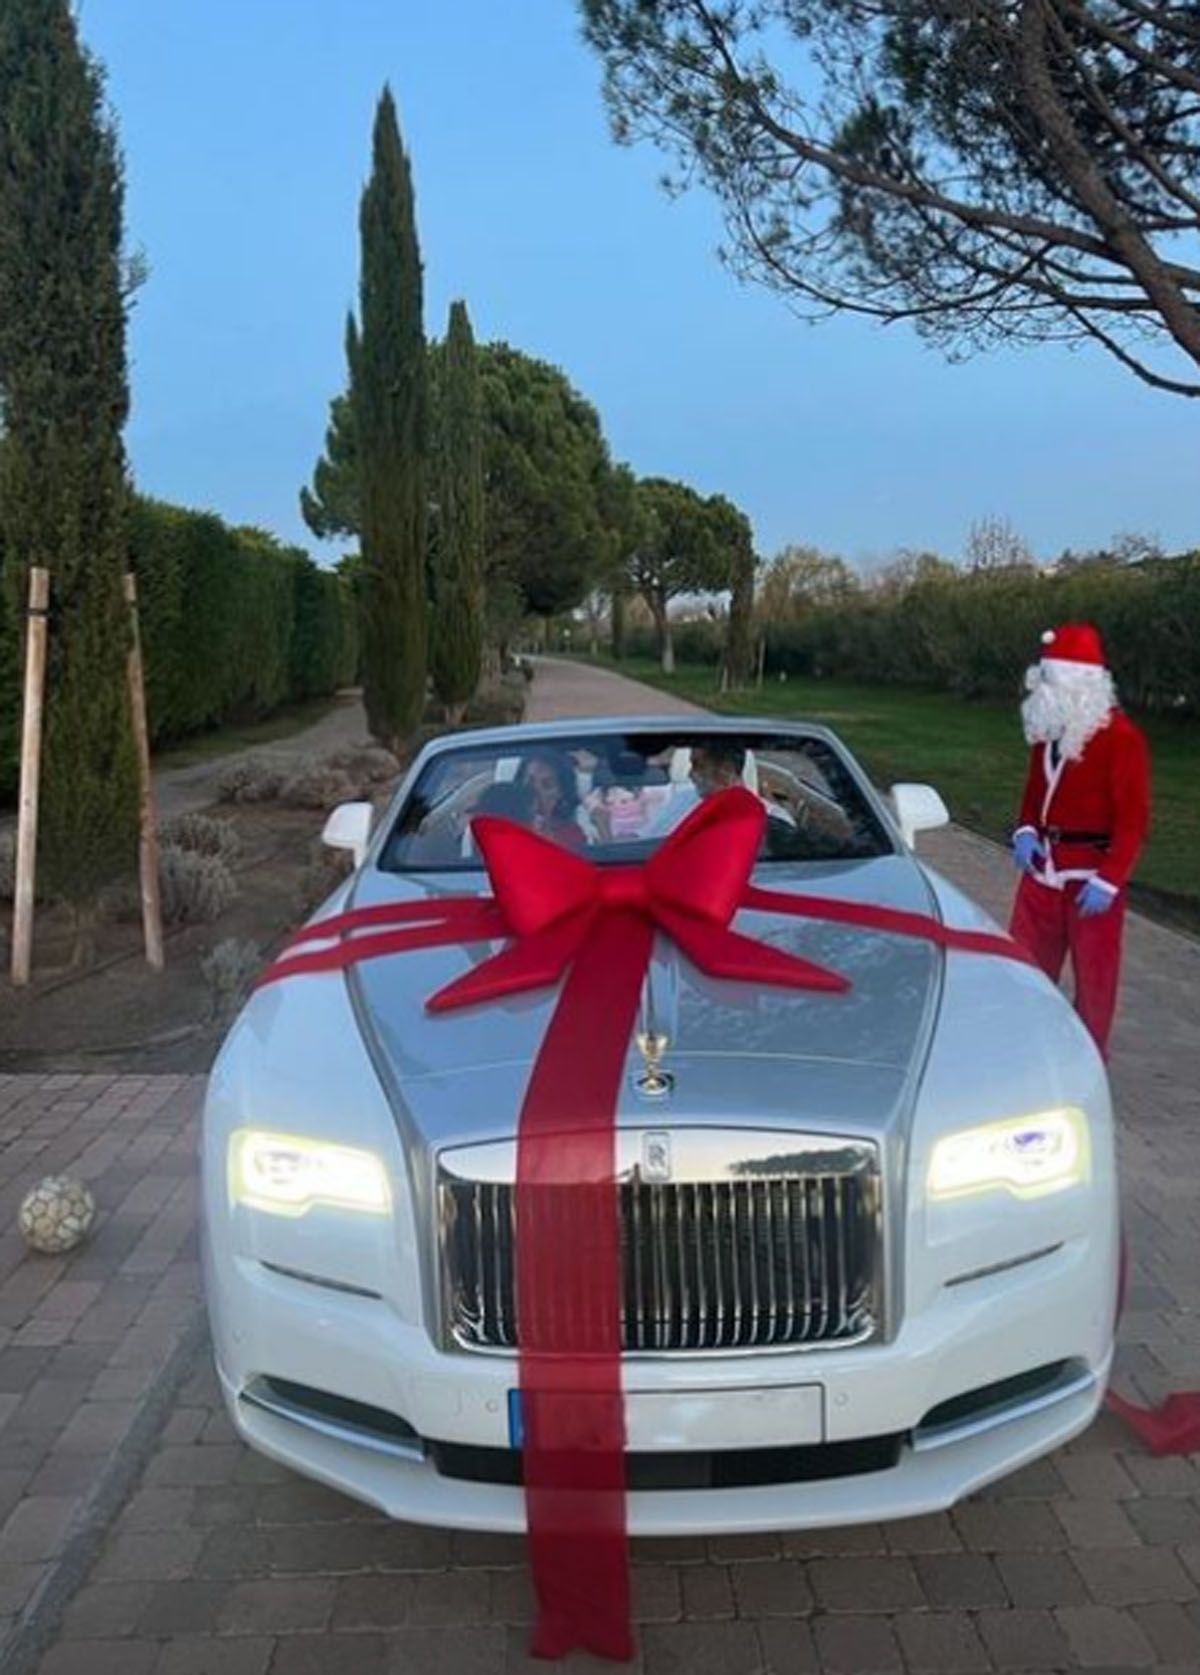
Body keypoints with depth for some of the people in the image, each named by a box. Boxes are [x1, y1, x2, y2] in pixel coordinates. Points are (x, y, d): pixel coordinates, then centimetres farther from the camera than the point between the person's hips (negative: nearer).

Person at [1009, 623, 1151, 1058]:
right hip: (1042, 868, 7)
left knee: (1094, 974, 6)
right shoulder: (1048, 731, 6)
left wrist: (1109, 879, -21)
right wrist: (1026, 831, -2)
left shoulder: (1121, 737, -15)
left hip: (1092, 875, -7)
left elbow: (1133, 819, -16)